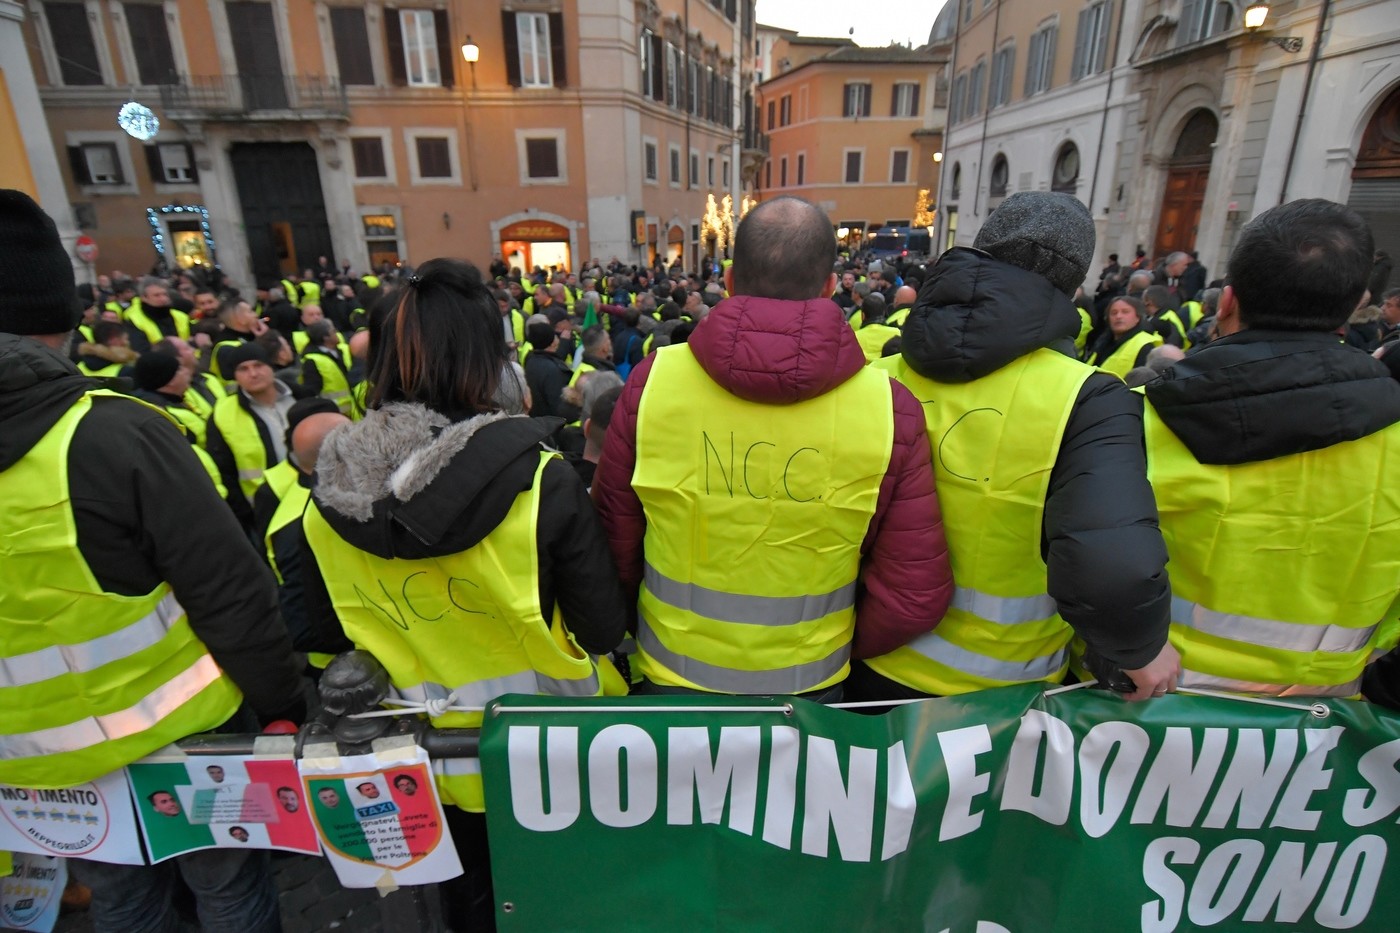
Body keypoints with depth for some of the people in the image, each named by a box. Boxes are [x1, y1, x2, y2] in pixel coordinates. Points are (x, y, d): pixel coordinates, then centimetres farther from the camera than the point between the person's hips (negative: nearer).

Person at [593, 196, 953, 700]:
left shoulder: (653, 380, -18)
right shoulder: (890, 407, -18)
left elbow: (614, 533, -6)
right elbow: (916, 595, -12)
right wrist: (844, 646, 7)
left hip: (671, 678, 0)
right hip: (808, 686, 1)